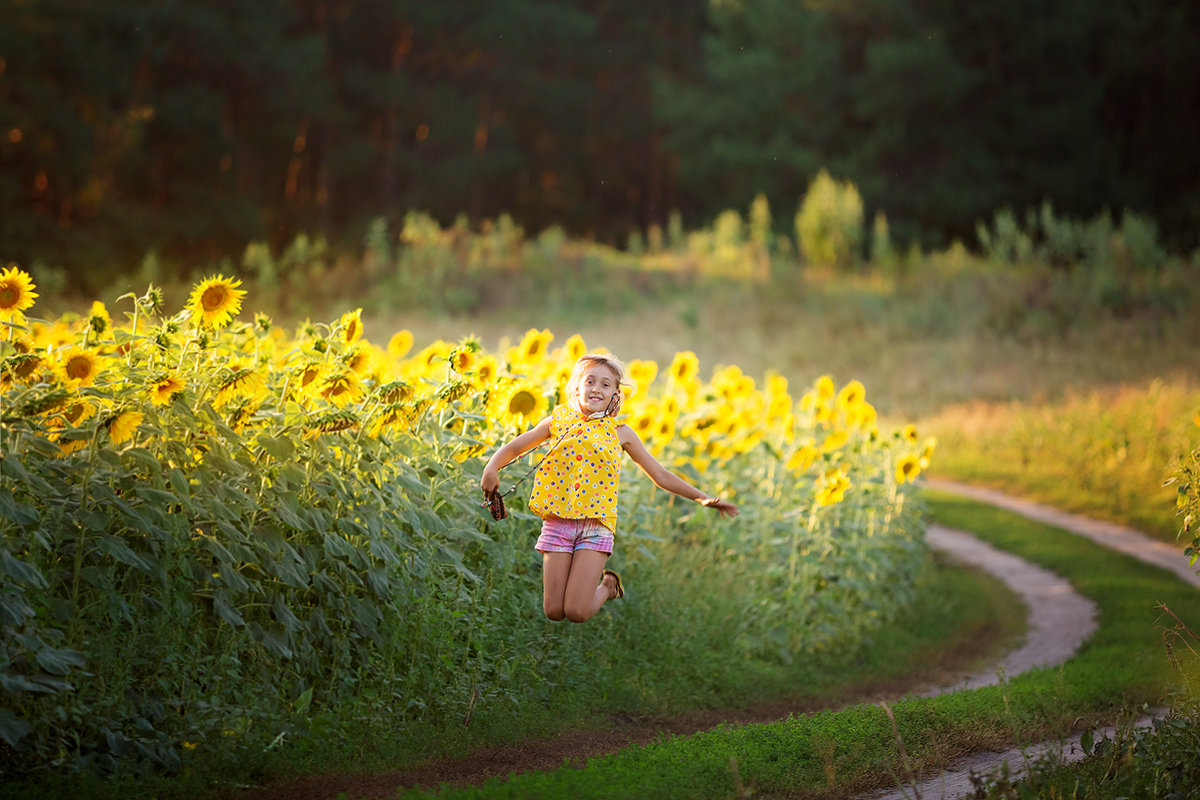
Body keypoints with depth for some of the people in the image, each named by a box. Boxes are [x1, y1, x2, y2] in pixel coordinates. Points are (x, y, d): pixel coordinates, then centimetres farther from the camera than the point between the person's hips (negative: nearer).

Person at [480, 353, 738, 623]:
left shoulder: (620, 433, 8)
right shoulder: (558, 421, 9)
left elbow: (661, 475, 14)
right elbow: (513, 448, 14)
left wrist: (703, 498, 8)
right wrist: (491, 468, -7)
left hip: (596, 522, -1)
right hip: (557, 520, 1)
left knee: (577, 613, -13)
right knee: (553, 612, -2)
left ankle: (607, 585, 19)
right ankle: (583, 580, 30)